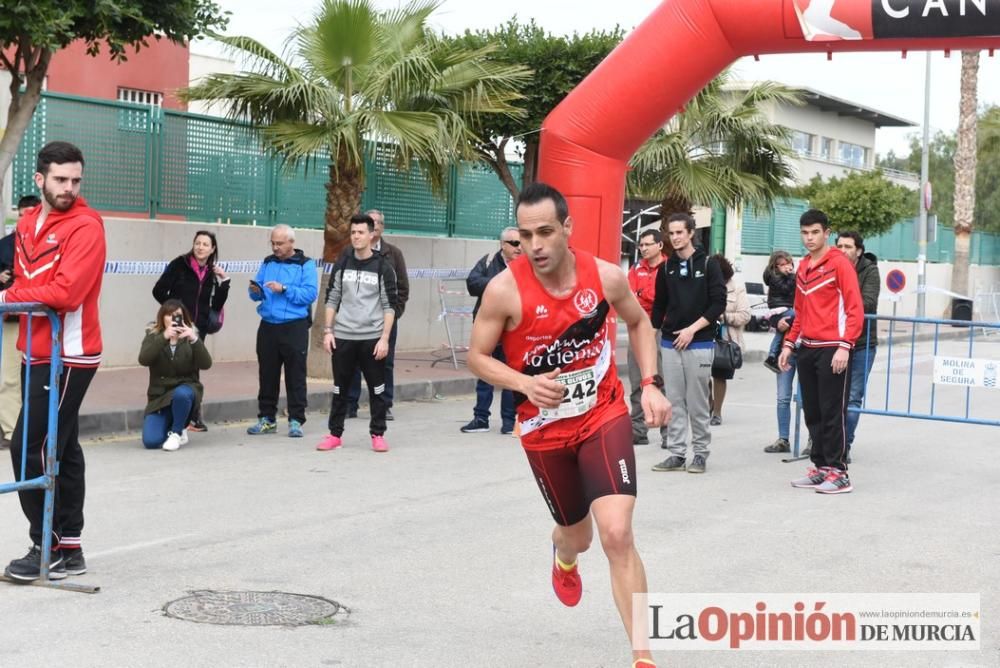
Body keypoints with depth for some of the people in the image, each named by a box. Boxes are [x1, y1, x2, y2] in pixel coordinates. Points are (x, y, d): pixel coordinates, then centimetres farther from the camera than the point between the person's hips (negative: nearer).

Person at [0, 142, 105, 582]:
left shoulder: (85, 227, -13)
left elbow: (66, 292, -21)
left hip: (68, 357, -8)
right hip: (38, 353, 8)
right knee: (63, 450, 11)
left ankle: (48, 550, 1)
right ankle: (69, 549, 18)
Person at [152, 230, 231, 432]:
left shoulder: (211, 273, 10)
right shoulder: (179, 265, -5)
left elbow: (217, 305, 7)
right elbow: (159, 291, -7)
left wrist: (224, 281, -1)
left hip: (198, 328, 4)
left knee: (192, 369, 9)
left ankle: (193, 416, 16)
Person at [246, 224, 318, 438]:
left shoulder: (305, 264, -1)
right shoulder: (267, 263, 14)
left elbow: (310, 294, -13)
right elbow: (257, 295, 14)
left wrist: (284, 289, -18)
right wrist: (255, 291, -8)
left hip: (294, 327, -5)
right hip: (268, 326, 5)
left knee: (295, 375, -1)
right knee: (267, 374, 9)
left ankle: (296, 420, 3)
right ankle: (267, 418, 17)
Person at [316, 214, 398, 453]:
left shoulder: (383, 267, -2)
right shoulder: (342, 265, 7)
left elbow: (389, 306, -3)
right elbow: (332, 299, 11)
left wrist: (385, 338, -10)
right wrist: (328, 331, 2)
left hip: (372, 338, -2)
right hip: (343, 338, 2)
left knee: (377, 388, 3)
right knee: (340, 389, 8)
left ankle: (378, 435, 13)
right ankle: (335, 434, 16)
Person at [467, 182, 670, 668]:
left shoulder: (606, 276, -12)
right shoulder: (505, 289, -18)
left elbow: (638, 322, 10)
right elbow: (477, 357, -7)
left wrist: (651, 384, -2)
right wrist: (524, 383, -25)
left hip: (604, 415, 0)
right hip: (544, 428, 0)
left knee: (617, 534, -18)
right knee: (578, 534, 17)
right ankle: (564, 554, 60)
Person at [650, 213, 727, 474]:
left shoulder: (708, 265, 0)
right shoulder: (666, 268, 11)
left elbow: (719, 303, -6)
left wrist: (692, 329, -12)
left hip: (699, 344, -4)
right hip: (670, 344, 4)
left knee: (697, 403, 0)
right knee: (674, 402, 5)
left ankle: (701, 453, 9)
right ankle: (676, 454, 10)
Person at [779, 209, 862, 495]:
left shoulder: (840, 263, -7)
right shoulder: (802, 267, 15)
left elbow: (855, 309, -12)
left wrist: (844, 346, -19)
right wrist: (789, 344, 15)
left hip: (832, 350, -7)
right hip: (807, 349, 7)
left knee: (832, 413, -5)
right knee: (812, 412, 9)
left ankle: (839, 473, 0)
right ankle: (821, 467, 18)